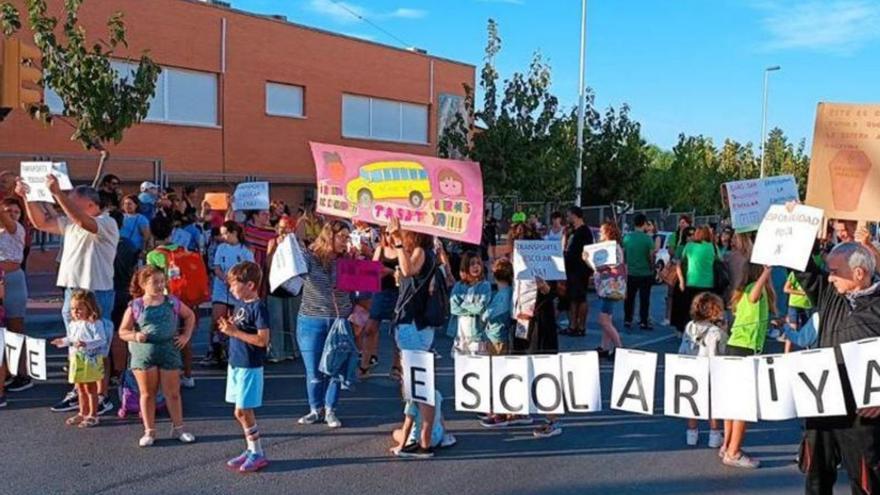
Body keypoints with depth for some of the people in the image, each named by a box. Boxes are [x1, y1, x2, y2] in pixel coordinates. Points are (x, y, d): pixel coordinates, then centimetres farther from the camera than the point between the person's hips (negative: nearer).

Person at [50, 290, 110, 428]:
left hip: (90, 360, -8)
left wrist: (86, 344, -34)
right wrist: (63, 341, 11)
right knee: (80, 388, 16)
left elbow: (101, 340, -23)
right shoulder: (73, 324, 10)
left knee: (90, 388, 2)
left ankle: (92, 416, 11)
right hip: (76, 360, 8)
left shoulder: (95, 323, -16)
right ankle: (83, 413, 28)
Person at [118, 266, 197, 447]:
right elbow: (123, 331, 2)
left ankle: (178, 428, 20)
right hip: (143, 352, -1)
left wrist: (186, 335, 7)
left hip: (169, 350, 1)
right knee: (147, 393, 9)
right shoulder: (135, 306, -3)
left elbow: (190, 316, 18)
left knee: (173, 393, 8)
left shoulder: (172, 302, 2)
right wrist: (135, 336, -18)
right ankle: (149, 431, 19)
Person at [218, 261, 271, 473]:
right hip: (236, 364, 9)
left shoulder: (258, 307, -18)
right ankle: (252, 450, 24)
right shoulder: (240, 304, 9)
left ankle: (258, 454, 7)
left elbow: (262, 340, -23)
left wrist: (234, 332, -21)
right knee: (241, 411, 13)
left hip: (250, 367, -9)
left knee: (243, 410, -5)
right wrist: (228, 327, -1)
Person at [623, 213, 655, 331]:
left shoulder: (627, 237, -2)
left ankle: (627, 320, 15)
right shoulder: (648, 238, -13)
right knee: (644, 299, 5)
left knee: (629, 298, 12)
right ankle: (643, 322, 7)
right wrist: (652, 268, 9)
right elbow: (651, 256, -9)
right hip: (645, 273, -3)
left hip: (631, 273, 3)